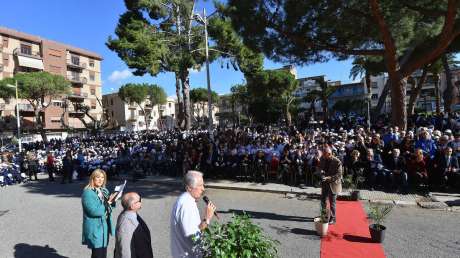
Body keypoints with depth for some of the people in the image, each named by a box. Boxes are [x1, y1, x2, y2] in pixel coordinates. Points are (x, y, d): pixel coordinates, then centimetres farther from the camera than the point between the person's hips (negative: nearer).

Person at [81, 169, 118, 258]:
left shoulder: (104, 191, 7)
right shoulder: (88, 192, -16)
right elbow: (94, 211, -24)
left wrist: (112, 201, -5)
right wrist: (108, 202, -21)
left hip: (105, 226, 7)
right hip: (95, 228, -7)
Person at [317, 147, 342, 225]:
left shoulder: (337, 162, -19)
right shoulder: (322, 159, -4)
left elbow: (339, 174, -17)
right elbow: (320, 167, 12)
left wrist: (329, 178, -25)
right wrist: (321, 171, -11)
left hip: (333, 184, -6)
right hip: (324, 183, 6)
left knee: (332, 202, 5)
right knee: (323, 200, 15)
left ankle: (333, 218, 21)